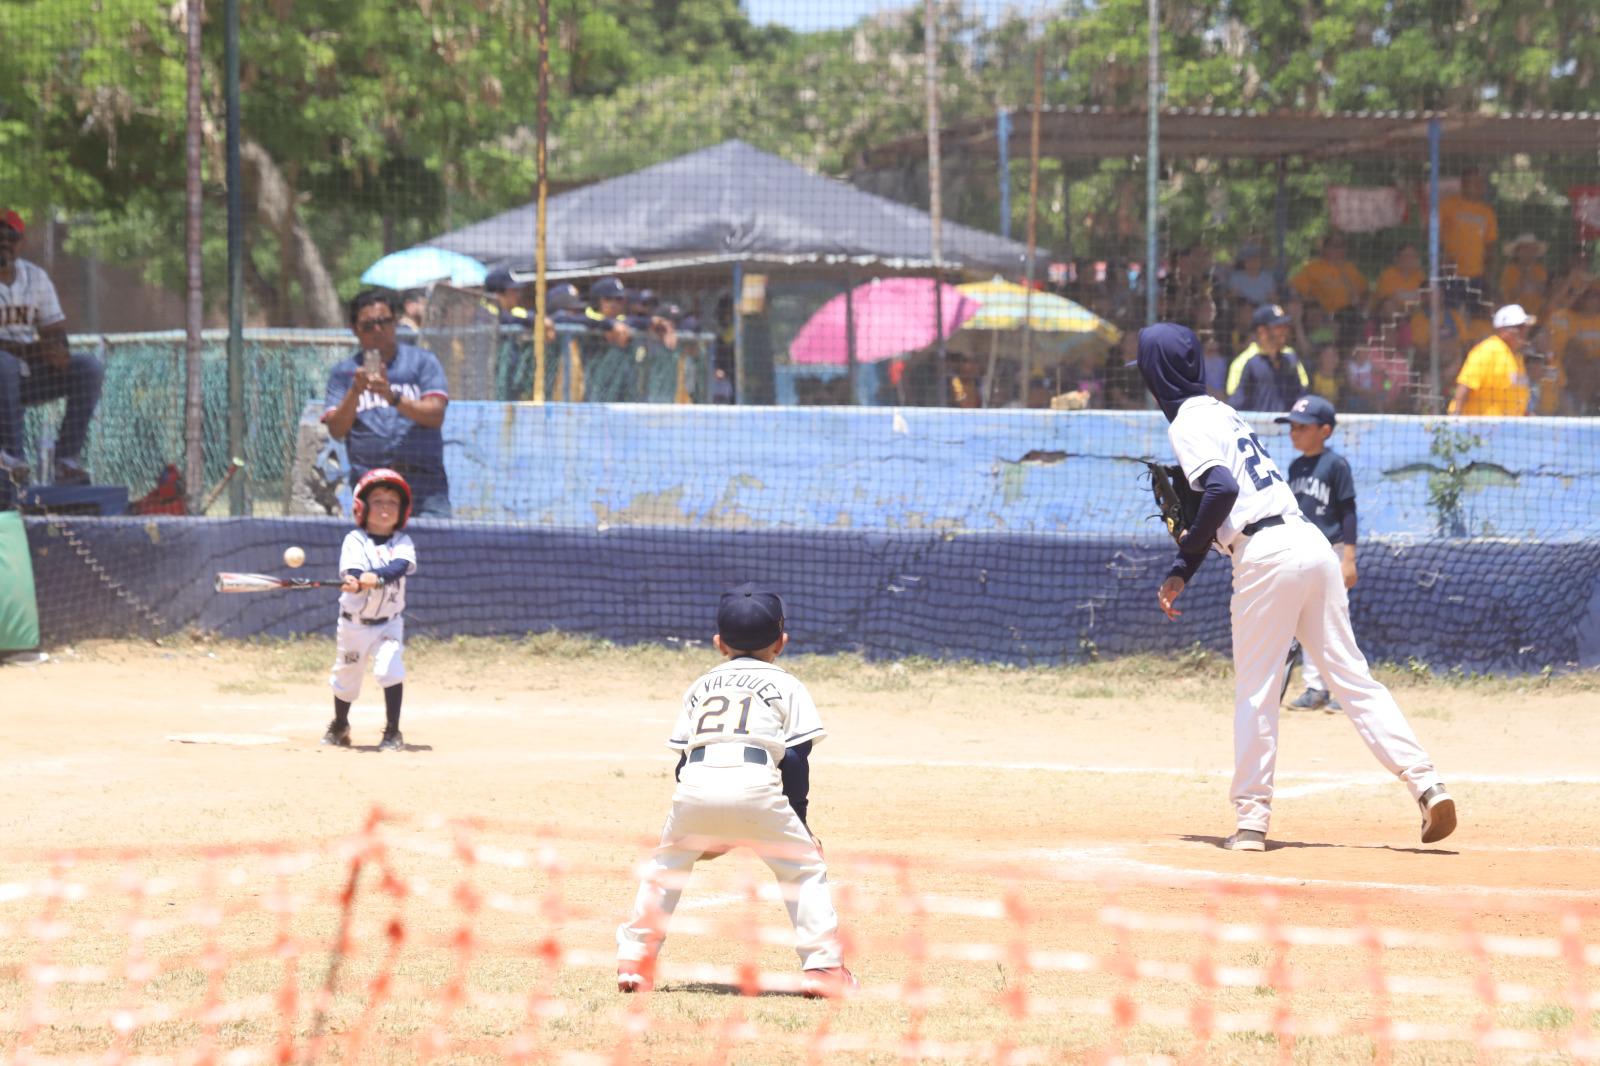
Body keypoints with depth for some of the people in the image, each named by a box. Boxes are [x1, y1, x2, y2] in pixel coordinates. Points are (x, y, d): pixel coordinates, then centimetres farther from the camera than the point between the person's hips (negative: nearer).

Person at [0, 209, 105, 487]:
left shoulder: (35, 277, 11)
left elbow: (55, 332, 10)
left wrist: (59, 351, -15)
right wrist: (25, 350, -29)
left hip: (31, 376, 6)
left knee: (90, 367, -14)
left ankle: (67, 459, -18)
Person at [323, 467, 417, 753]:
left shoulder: (402, 542, -2)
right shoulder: (355, 540, -6)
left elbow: (401, 566, -23)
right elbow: (352, 572, -21)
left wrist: (373, 577, -41)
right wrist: (357, 581, -46)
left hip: (389, 622, 0)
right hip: (354, 622, 0)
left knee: (390, 668, -21)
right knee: (346, 675, 10)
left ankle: (392, 732, -10)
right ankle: (339, 726, 38)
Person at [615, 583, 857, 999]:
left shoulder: (700, 686, 29)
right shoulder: (785, 685, 19)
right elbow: (795, 760, 9)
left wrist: (703, 831, 28)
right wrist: (798, 821, 14)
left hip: (695, 785, 3)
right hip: (755, 785, -3)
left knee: (665, 866, 25)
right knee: (805, 868, 11)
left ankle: (633, 960, 20)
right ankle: (822, 964, 1)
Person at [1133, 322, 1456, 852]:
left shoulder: (1188, 423, -4)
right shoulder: (1221, 411, 23)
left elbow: (1222, 491, -20)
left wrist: (1181, 564, -11)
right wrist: (1186, 568, 21)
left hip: (1266, 554, -8)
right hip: (1313, 544, 8)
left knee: (1255, 690, 0)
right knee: (1352, 675, 6)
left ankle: (1251, 819, 1)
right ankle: (1426, 784, -4)